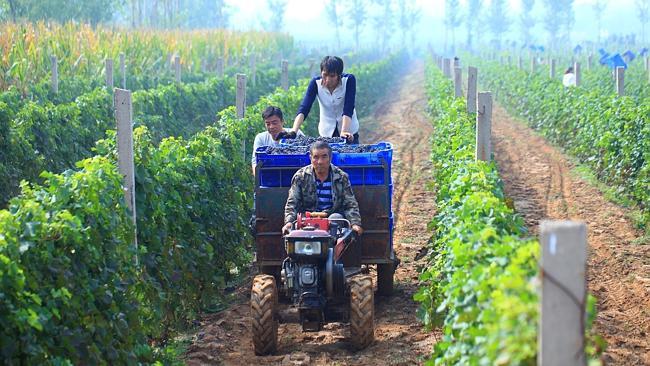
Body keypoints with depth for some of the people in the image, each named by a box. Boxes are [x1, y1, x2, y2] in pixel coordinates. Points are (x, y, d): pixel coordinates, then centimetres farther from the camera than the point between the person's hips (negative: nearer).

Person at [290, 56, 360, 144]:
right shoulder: (315, 83, -17)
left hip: (348, 130, -1)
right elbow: (304, 109, -26)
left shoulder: (349, 80, -21)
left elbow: (348, 109, -28)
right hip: (326, 132, 1)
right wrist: (293, 132, -40)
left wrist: (344, 132, -42)